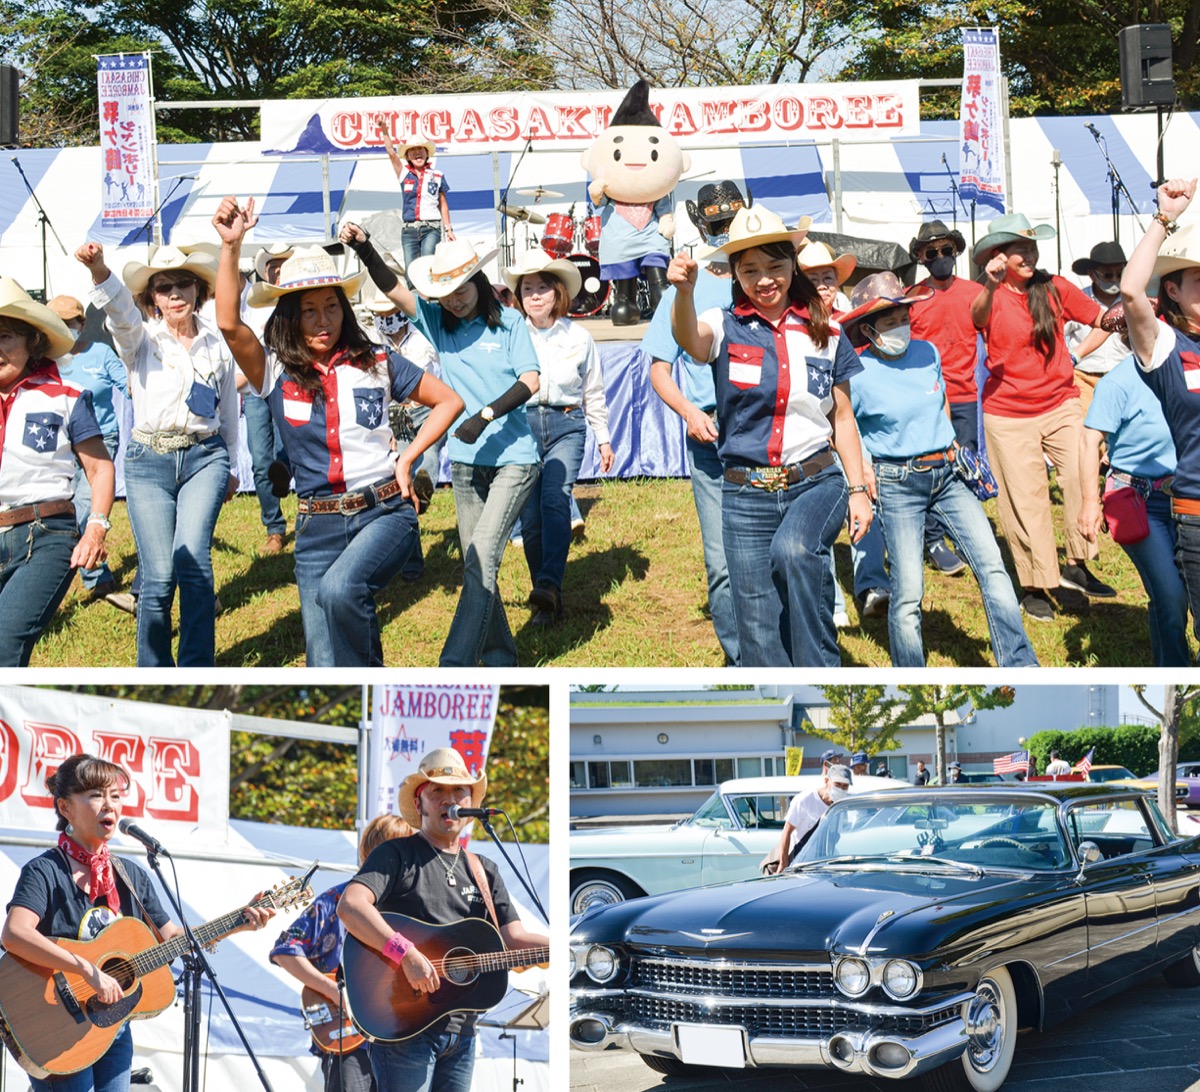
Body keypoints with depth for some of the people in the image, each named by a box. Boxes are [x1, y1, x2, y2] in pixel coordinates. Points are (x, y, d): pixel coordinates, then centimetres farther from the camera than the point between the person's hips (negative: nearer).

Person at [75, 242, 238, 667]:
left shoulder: (218, 345, 8)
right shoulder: (140, 339, 0)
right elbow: (120, 310, -23)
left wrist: (230, 467, 26)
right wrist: (98, 271, -45)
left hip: (204, 458, 1)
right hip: (148, 461, -1)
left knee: (192, 557, -20)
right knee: (159, 575, -6)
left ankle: (197, 675, -12)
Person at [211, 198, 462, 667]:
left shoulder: (375, 364, 2)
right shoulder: (276, 373, 0)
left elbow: (449, 401, 12)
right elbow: (229, 324, -17)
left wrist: (406, 459, 1)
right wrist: (231, 245, -26)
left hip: (385, 511, -2)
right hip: (318, 526, 2)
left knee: (338, 589, -32)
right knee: (325, 667, -1)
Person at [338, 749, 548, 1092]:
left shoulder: (483, 871, 17)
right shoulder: (398, 854, -2)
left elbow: (515, 940, 9)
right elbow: (349, 905, -19)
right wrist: (406, 954, -29)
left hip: (461, 1031, 7)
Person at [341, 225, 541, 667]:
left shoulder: (508, 322, -3)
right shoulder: (437, 320, 5)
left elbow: (530, 381, -10)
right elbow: (393, 287, -8)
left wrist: (486, 416, -22)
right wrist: (363, 249, -25)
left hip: (513, 458, -5)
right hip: (465, 462, 5)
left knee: (483, 556, -17)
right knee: (476, 565, 10)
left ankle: (454, 666, -22)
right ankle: (500, 662, 22)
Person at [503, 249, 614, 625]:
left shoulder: (578, 337, 6)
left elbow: (593, 392, 16)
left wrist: (603, 438, 18)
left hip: (566, 425, 0)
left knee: (554, 499, -22)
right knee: (529, 516, -2)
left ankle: (549, 585, -34)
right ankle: (547, 602, 9)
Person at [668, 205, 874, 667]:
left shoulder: (825, 334, 6)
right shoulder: (725, 327, 0)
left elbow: (843, 420, 12)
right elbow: (690, 338, -25)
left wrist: (859, 490, 6)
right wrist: (684, 290, -46)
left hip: (816, 481, 0)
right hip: (746, 494, 1)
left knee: (793, 550, -34)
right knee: (760, 633, 0)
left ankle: (822, 671, -24)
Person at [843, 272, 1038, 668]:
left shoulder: (927, 352, 4)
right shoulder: (858, 377, -11)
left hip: (948, 474, 5)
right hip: (898, 483, -5)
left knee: (992, 565, -7)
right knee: (907, 592, -8)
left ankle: (1020, 668, -4)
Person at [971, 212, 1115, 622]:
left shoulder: (1056, 288, 1)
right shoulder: (992, 298, -8)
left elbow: (1099, 317, 8)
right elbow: (977, 317, -31)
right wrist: (990, 286, -52)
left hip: (1060, 404, 2)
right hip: (1008, 415, -2)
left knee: (1083, 477, -14)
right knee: (1025, 500, 2)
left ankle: (1076, 566, 1)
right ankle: (1035, 586, 13)